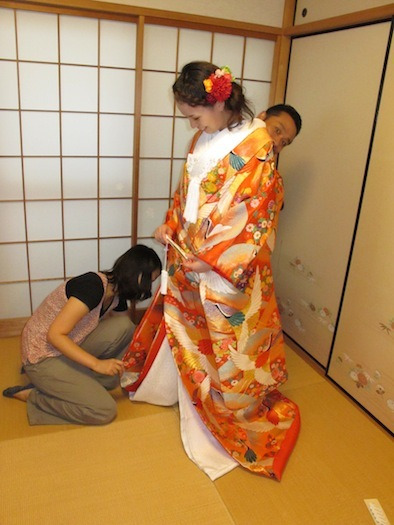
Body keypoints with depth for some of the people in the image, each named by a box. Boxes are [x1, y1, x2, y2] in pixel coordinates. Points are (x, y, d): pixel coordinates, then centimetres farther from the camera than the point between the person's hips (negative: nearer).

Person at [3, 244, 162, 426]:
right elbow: (55, 335, -28)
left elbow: (128, 332, 15)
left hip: (68, 348, 8)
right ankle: (32, 395, 0)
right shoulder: (93, 285, -27)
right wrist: (97, 364, -29)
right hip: (42, 356, -8)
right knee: (105, 411, -15)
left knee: (123, 326, -13)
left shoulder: (117, 295, 0)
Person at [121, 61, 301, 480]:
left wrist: (210, 257, -20)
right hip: (190, 256, 7)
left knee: (227, 344, 7)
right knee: (180, 323, 23)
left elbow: (257, 213, -19)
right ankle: (172, 384, 50)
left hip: (229, 268, -7)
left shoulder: (256, 144, -17)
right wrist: (170, 226, 1)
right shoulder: (204, 138, 5)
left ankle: (243, 416, 31)